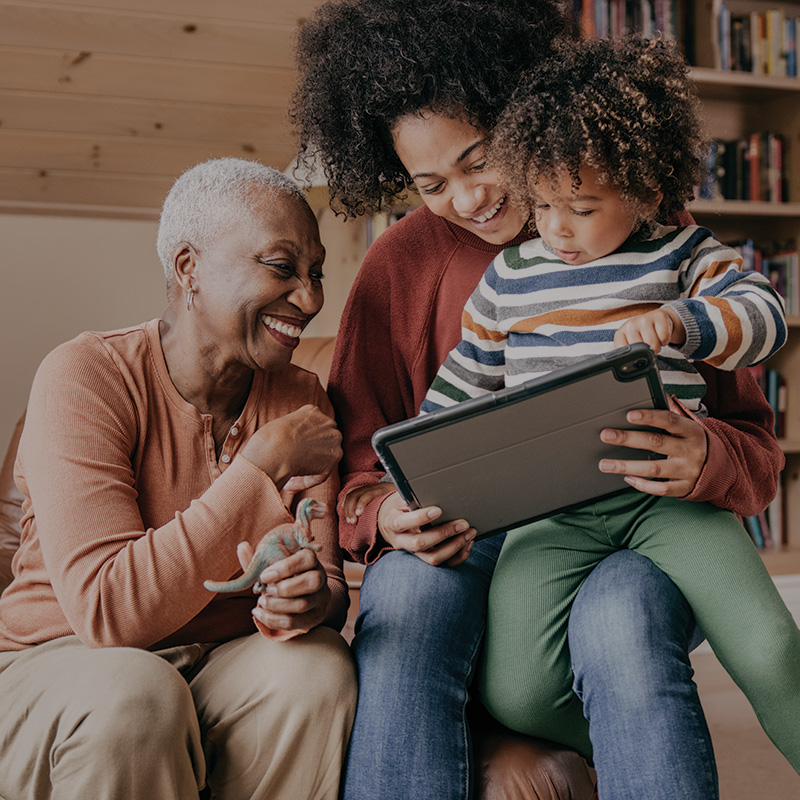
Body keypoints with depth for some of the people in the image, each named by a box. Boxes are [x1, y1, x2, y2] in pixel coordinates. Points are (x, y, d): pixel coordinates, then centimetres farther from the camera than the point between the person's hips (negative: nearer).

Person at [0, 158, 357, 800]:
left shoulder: (301, 401, 2)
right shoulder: (87, 378, -16)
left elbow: (330, 586, -3)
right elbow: (108, 611, -26)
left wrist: (313, 598, -29)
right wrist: (263, 465, -27)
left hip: (226, 664, 4)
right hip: (60, 661, -4)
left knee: (319, 665, -26)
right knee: (132, 696, -36)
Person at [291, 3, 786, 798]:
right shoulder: (403, 262, 6)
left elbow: (756, 445, 4)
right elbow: (356, 469, 7)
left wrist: (705, 460, -22)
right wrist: (390, 516, -18)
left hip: (631, 535, -1)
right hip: (462, 544, 1)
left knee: (619, 621, -36)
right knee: (406, 597, -33)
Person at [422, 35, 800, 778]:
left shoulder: (683, 255, 6)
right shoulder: (508, 277, 12)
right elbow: (459, 385, 20)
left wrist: (677, 322, -26)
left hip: (668, 496, -1)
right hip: (551, 510, 2)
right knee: (516, 693, -18)